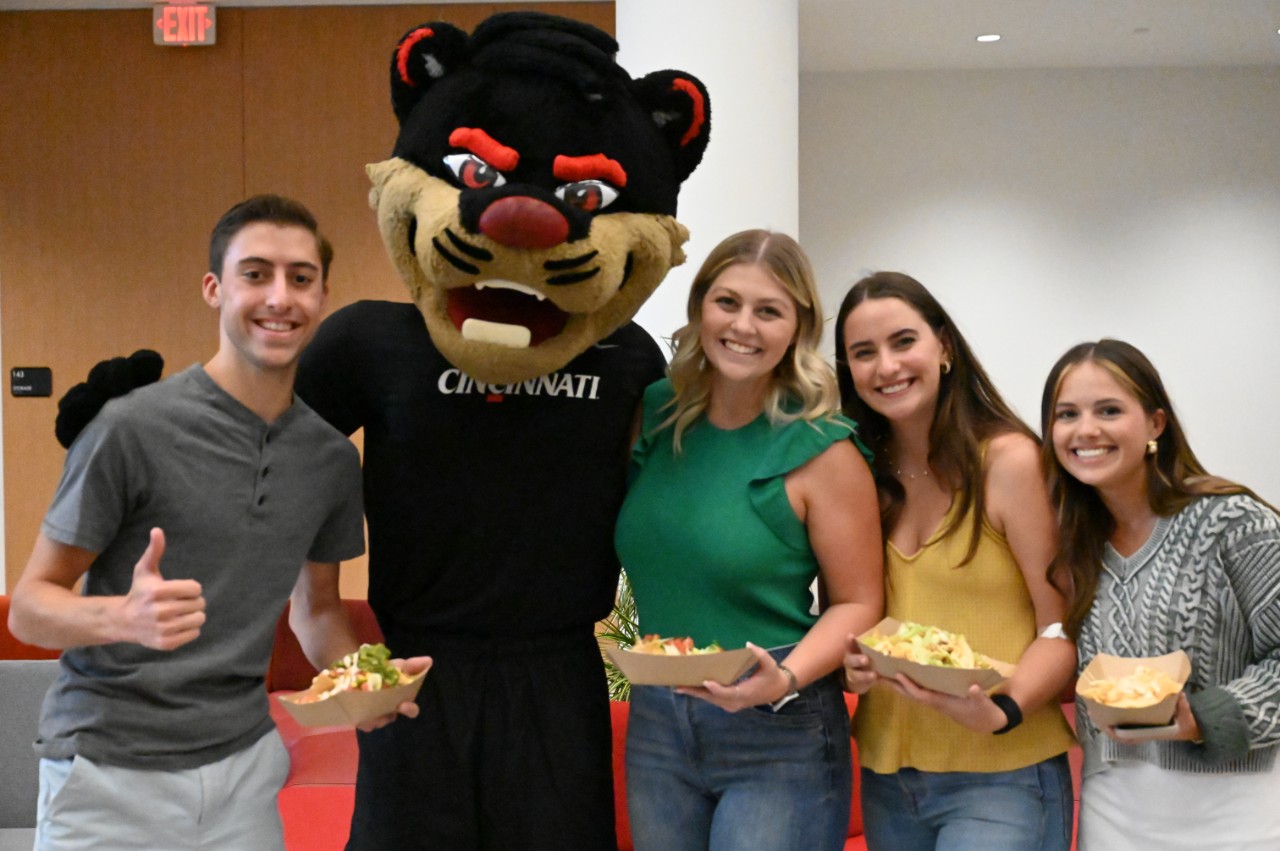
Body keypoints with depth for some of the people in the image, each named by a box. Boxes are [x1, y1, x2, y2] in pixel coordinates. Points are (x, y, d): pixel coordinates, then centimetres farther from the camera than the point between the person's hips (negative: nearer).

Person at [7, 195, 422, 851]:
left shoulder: (333, 457, 3)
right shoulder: (132, 428, -13)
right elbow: (28, 607, -9)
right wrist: (126, 617, -29)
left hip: (244, 768, 4)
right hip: (113, 774, -4)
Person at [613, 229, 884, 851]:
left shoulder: (821, 450, -12)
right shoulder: (654, 413, 0)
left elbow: (857, 603, -8)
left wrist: (785, 680, -22)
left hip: (779, 736, -4)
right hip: (655, 722, 4)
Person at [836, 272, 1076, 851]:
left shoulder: (1009, 460, -10)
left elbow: (1063, 629, -11)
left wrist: (1000, 710, -26)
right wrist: (849, 661, -7)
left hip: (1001, 774, -5)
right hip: (885, 770, 5)